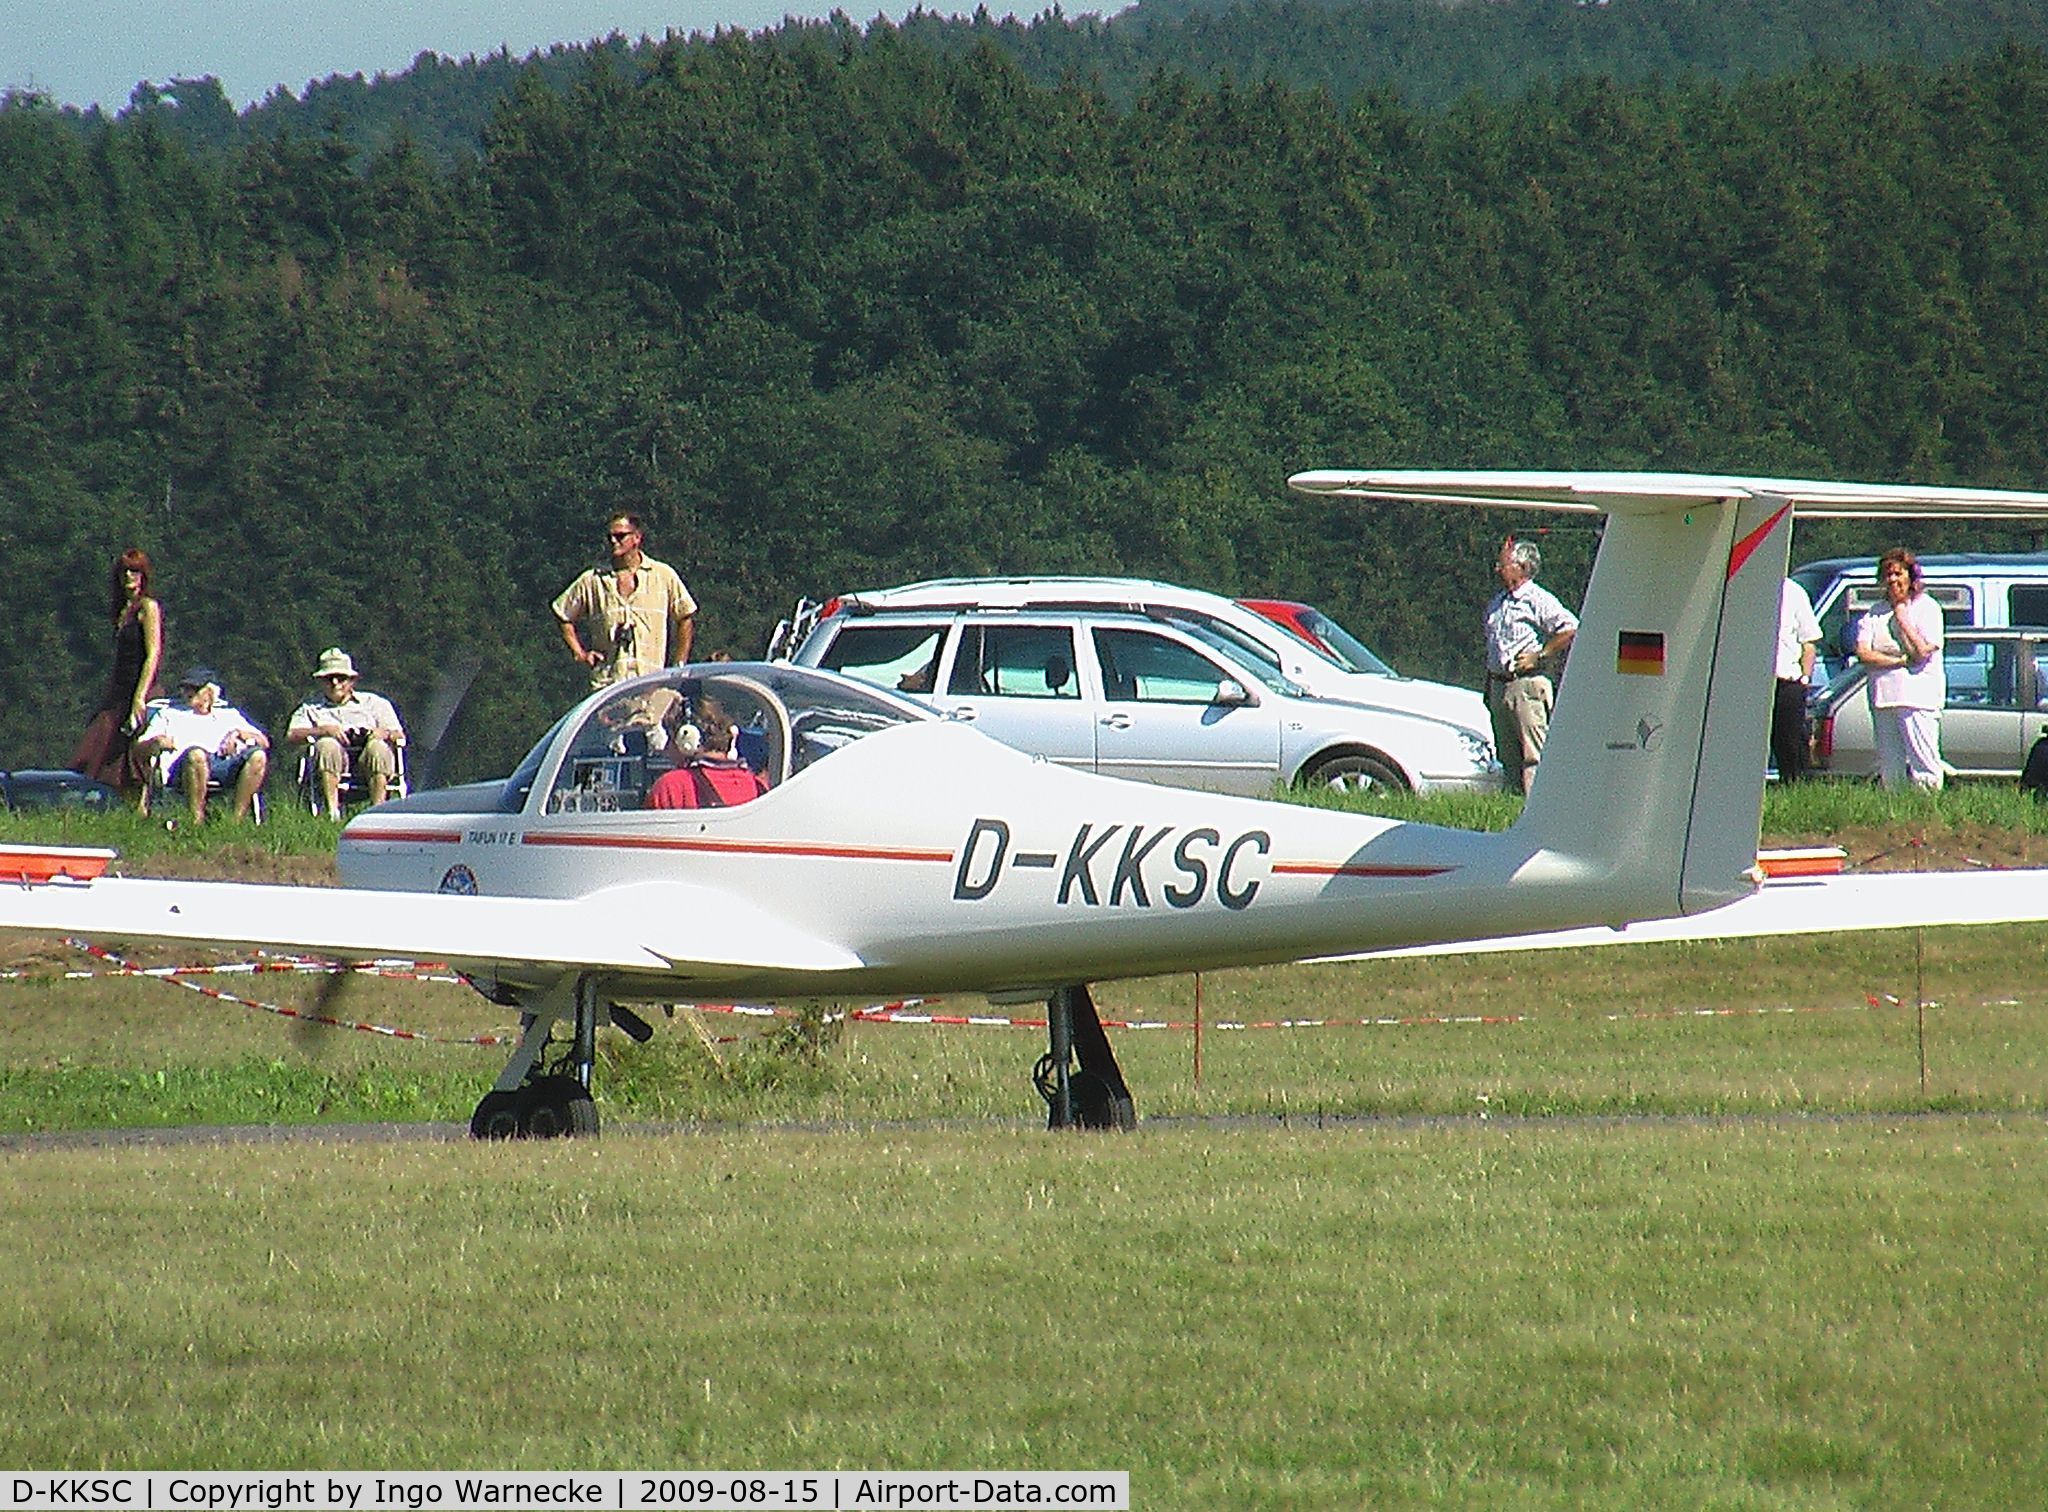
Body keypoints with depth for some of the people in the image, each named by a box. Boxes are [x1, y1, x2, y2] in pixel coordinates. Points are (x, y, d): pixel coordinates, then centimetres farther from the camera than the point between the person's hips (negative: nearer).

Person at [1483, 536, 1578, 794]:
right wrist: (1488, 690, 20)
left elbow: (1570, 629, -15)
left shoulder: (1538, 600, -7)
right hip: (1499, 684, 9)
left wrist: (1540, 656, -14)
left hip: (1527, 684, -9)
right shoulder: (1496, 603, 19)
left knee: (1533, 754, -11)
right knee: (1507, 755, 9)